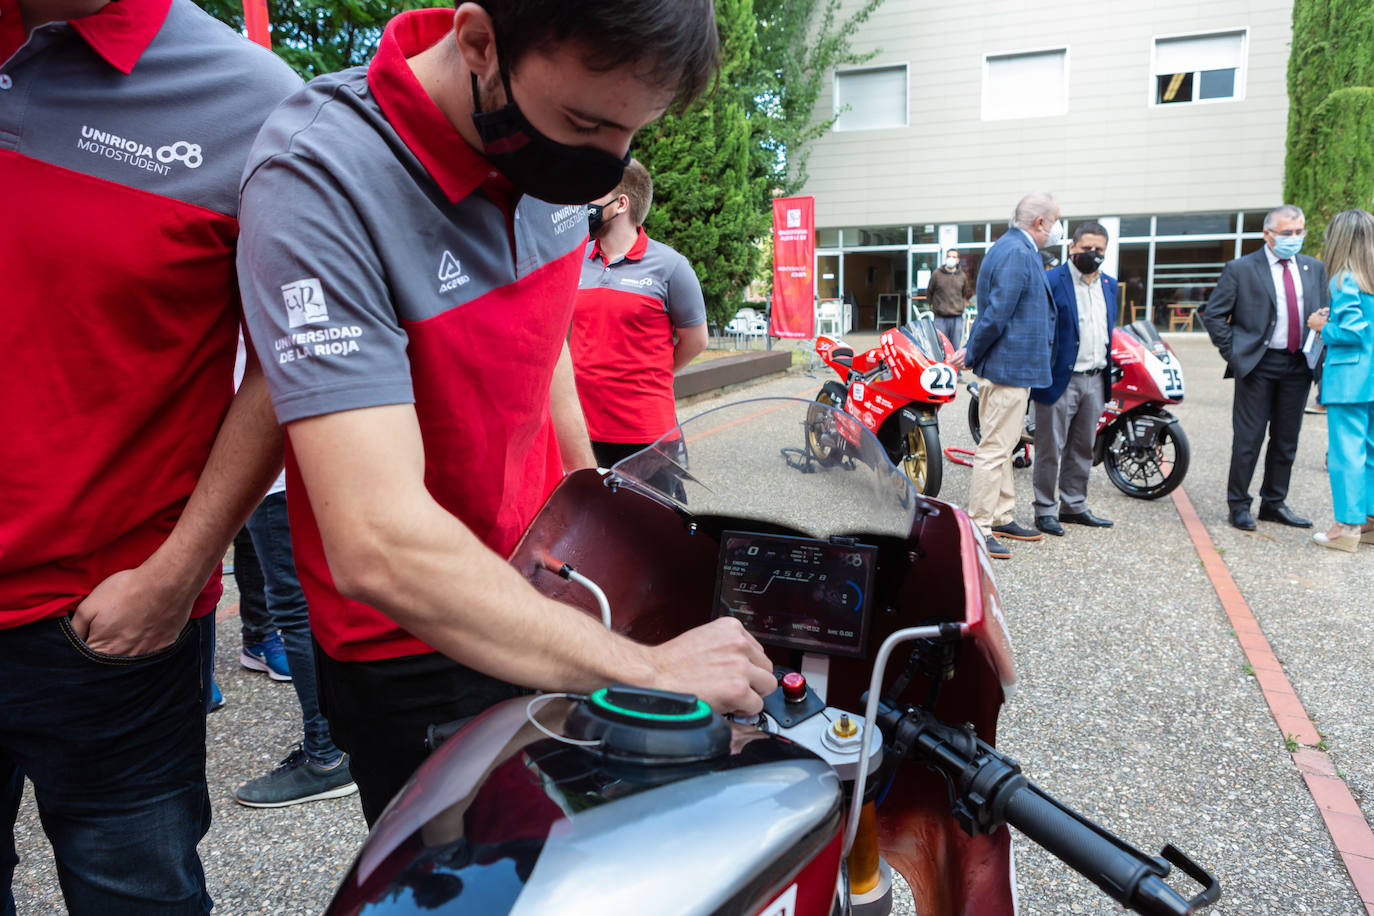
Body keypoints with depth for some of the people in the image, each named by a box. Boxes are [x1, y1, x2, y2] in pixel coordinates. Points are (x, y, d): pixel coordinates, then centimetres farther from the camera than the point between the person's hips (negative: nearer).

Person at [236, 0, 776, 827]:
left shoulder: (552, 146, -6)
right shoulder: (317, 177, -27)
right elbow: (379, 546, -35)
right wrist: (641, 670, -34)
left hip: (545, 595, 6)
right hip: (414, 658, -6)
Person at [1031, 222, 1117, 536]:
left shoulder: (1109, 285, 13)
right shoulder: (1052, 282, -10)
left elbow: (1107, 332, 20)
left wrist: (1108, 374, 16)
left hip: (1095, 381, 7)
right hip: (1061, 380, -7)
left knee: (1082, 449, 15)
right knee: (1050, 449, 1)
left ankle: (1074, 505, 26)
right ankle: (1045, 510, 11)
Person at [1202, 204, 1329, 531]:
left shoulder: (1315, 269, 11)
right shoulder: (1240, 269, -4)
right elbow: (1212, 315, -4)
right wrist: (1234, 354, -7)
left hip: (1298, 366, 5)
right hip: (1257, 365, -5)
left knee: (1286, 440, 11)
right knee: (1248, 439, -2)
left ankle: (1274, 504, 22)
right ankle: (1239, 505, 8)